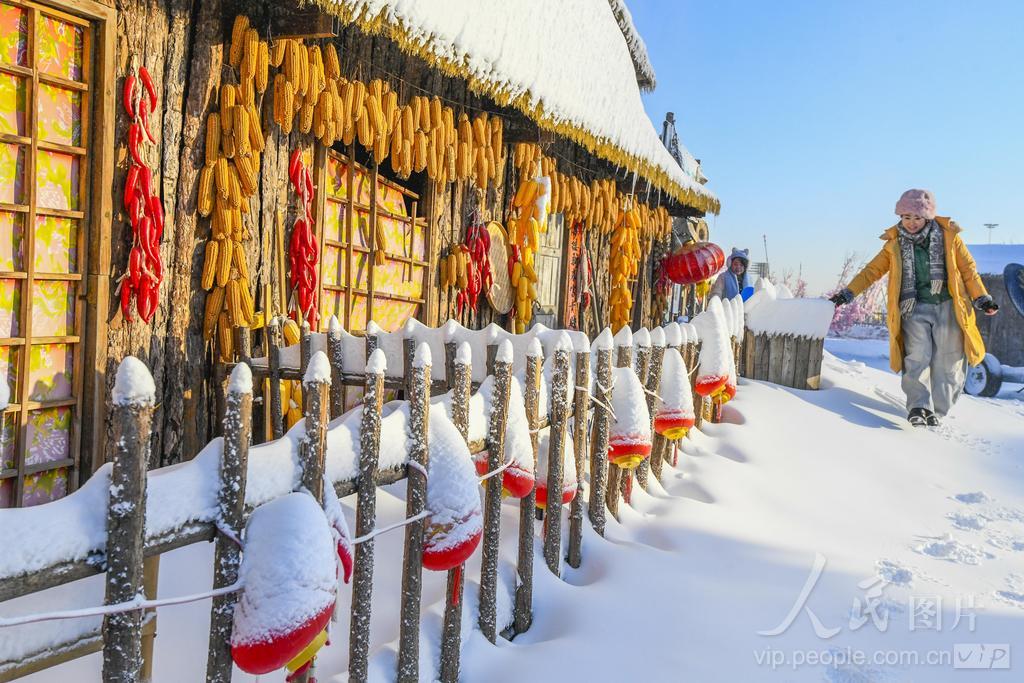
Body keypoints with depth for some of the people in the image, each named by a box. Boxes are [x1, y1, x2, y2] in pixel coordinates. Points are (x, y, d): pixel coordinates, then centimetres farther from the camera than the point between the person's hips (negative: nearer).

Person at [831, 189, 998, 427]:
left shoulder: (948, 236, 3)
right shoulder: (895, 244, 5)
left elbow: (967, 268, 8)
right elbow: (873, 271, 8)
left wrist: (981, 298, 2)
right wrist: (848, 293, 0)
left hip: (948, 307, 0)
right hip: (915, 308, 0)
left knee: (947, 362, 0)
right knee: (918, 358, -16)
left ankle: (936, 410, 10)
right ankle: (919, 407, -19)